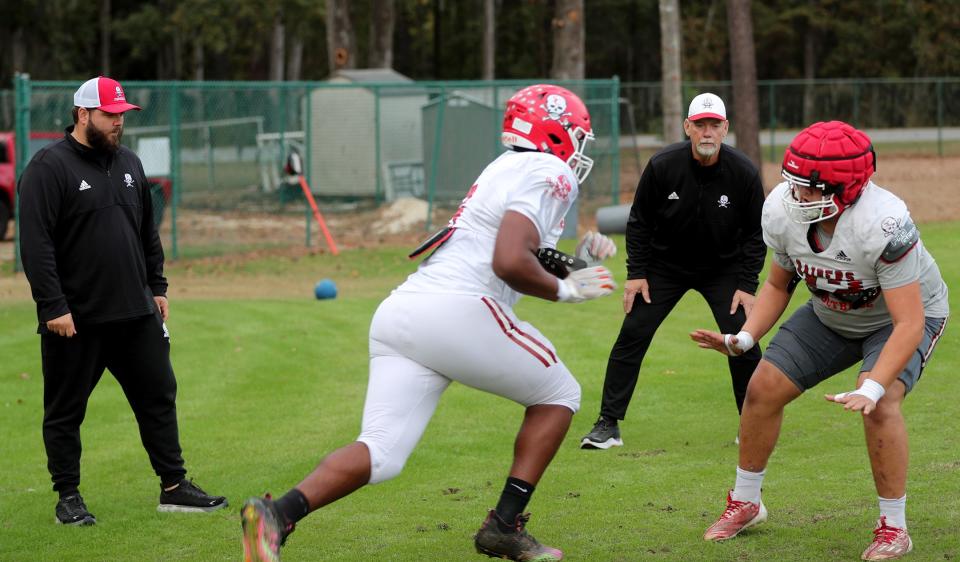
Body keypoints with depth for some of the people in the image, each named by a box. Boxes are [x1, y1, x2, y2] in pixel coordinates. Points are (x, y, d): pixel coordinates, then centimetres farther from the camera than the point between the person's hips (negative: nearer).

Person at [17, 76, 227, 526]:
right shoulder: (49, 167, -10)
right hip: (75, 320, -6)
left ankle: (174, 487, 15)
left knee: (158, 397, 8)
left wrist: (157, 287, 16)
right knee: (65, 411, 4)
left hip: (137, 315, 6)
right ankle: (68, 498, 14)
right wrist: (53, 307, -20)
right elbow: (35, 244, -15)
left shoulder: (128, 164, 13)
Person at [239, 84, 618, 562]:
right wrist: (565, 290, 1)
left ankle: (277, 514, -24)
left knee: (381, 454, -2)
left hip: (399, 312, 8)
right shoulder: (547, 173, 0)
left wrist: (579, 257, 24)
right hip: (456, 311, -8)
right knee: (557, 394, 14)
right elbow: (510, 263, -14)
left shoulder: (506, 170, 30)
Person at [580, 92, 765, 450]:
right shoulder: (662, 166, -19)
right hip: (665, 265, 0)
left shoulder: (744, 173, -18)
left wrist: (747, 285, -11)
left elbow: (755, 234, -6)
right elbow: (639, 222, -5)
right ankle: (608, 424, 1)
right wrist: (636, 273, -9)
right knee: (632, 335, -7)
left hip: (723, 267, 0)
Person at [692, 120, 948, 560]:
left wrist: (871, 390, -49)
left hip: (905, 312, -6)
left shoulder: (881, 224, -41)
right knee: (763, 389, -1)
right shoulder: (782, 210, -23)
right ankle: (745, 504, 21)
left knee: (880, 405, -29)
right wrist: (744, 338, -17)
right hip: (831, 314, 6)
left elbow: (909, 324, -40)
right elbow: (778, 284, -2)